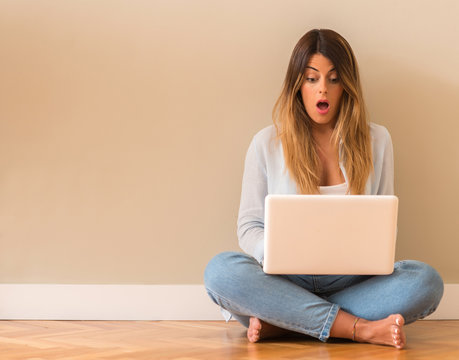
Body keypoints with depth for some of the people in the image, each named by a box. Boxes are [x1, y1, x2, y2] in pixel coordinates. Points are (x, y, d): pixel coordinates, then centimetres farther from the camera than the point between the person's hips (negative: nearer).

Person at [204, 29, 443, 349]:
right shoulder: (267, 144, 7)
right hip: (284, 279, -1)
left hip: (351, 281, 1)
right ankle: (360, 328, -32)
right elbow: (249, 228, 6)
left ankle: (280, 322, -28)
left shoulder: (376, 141, 11)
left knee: (426, 280, -28)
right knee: (221, 270, -32)